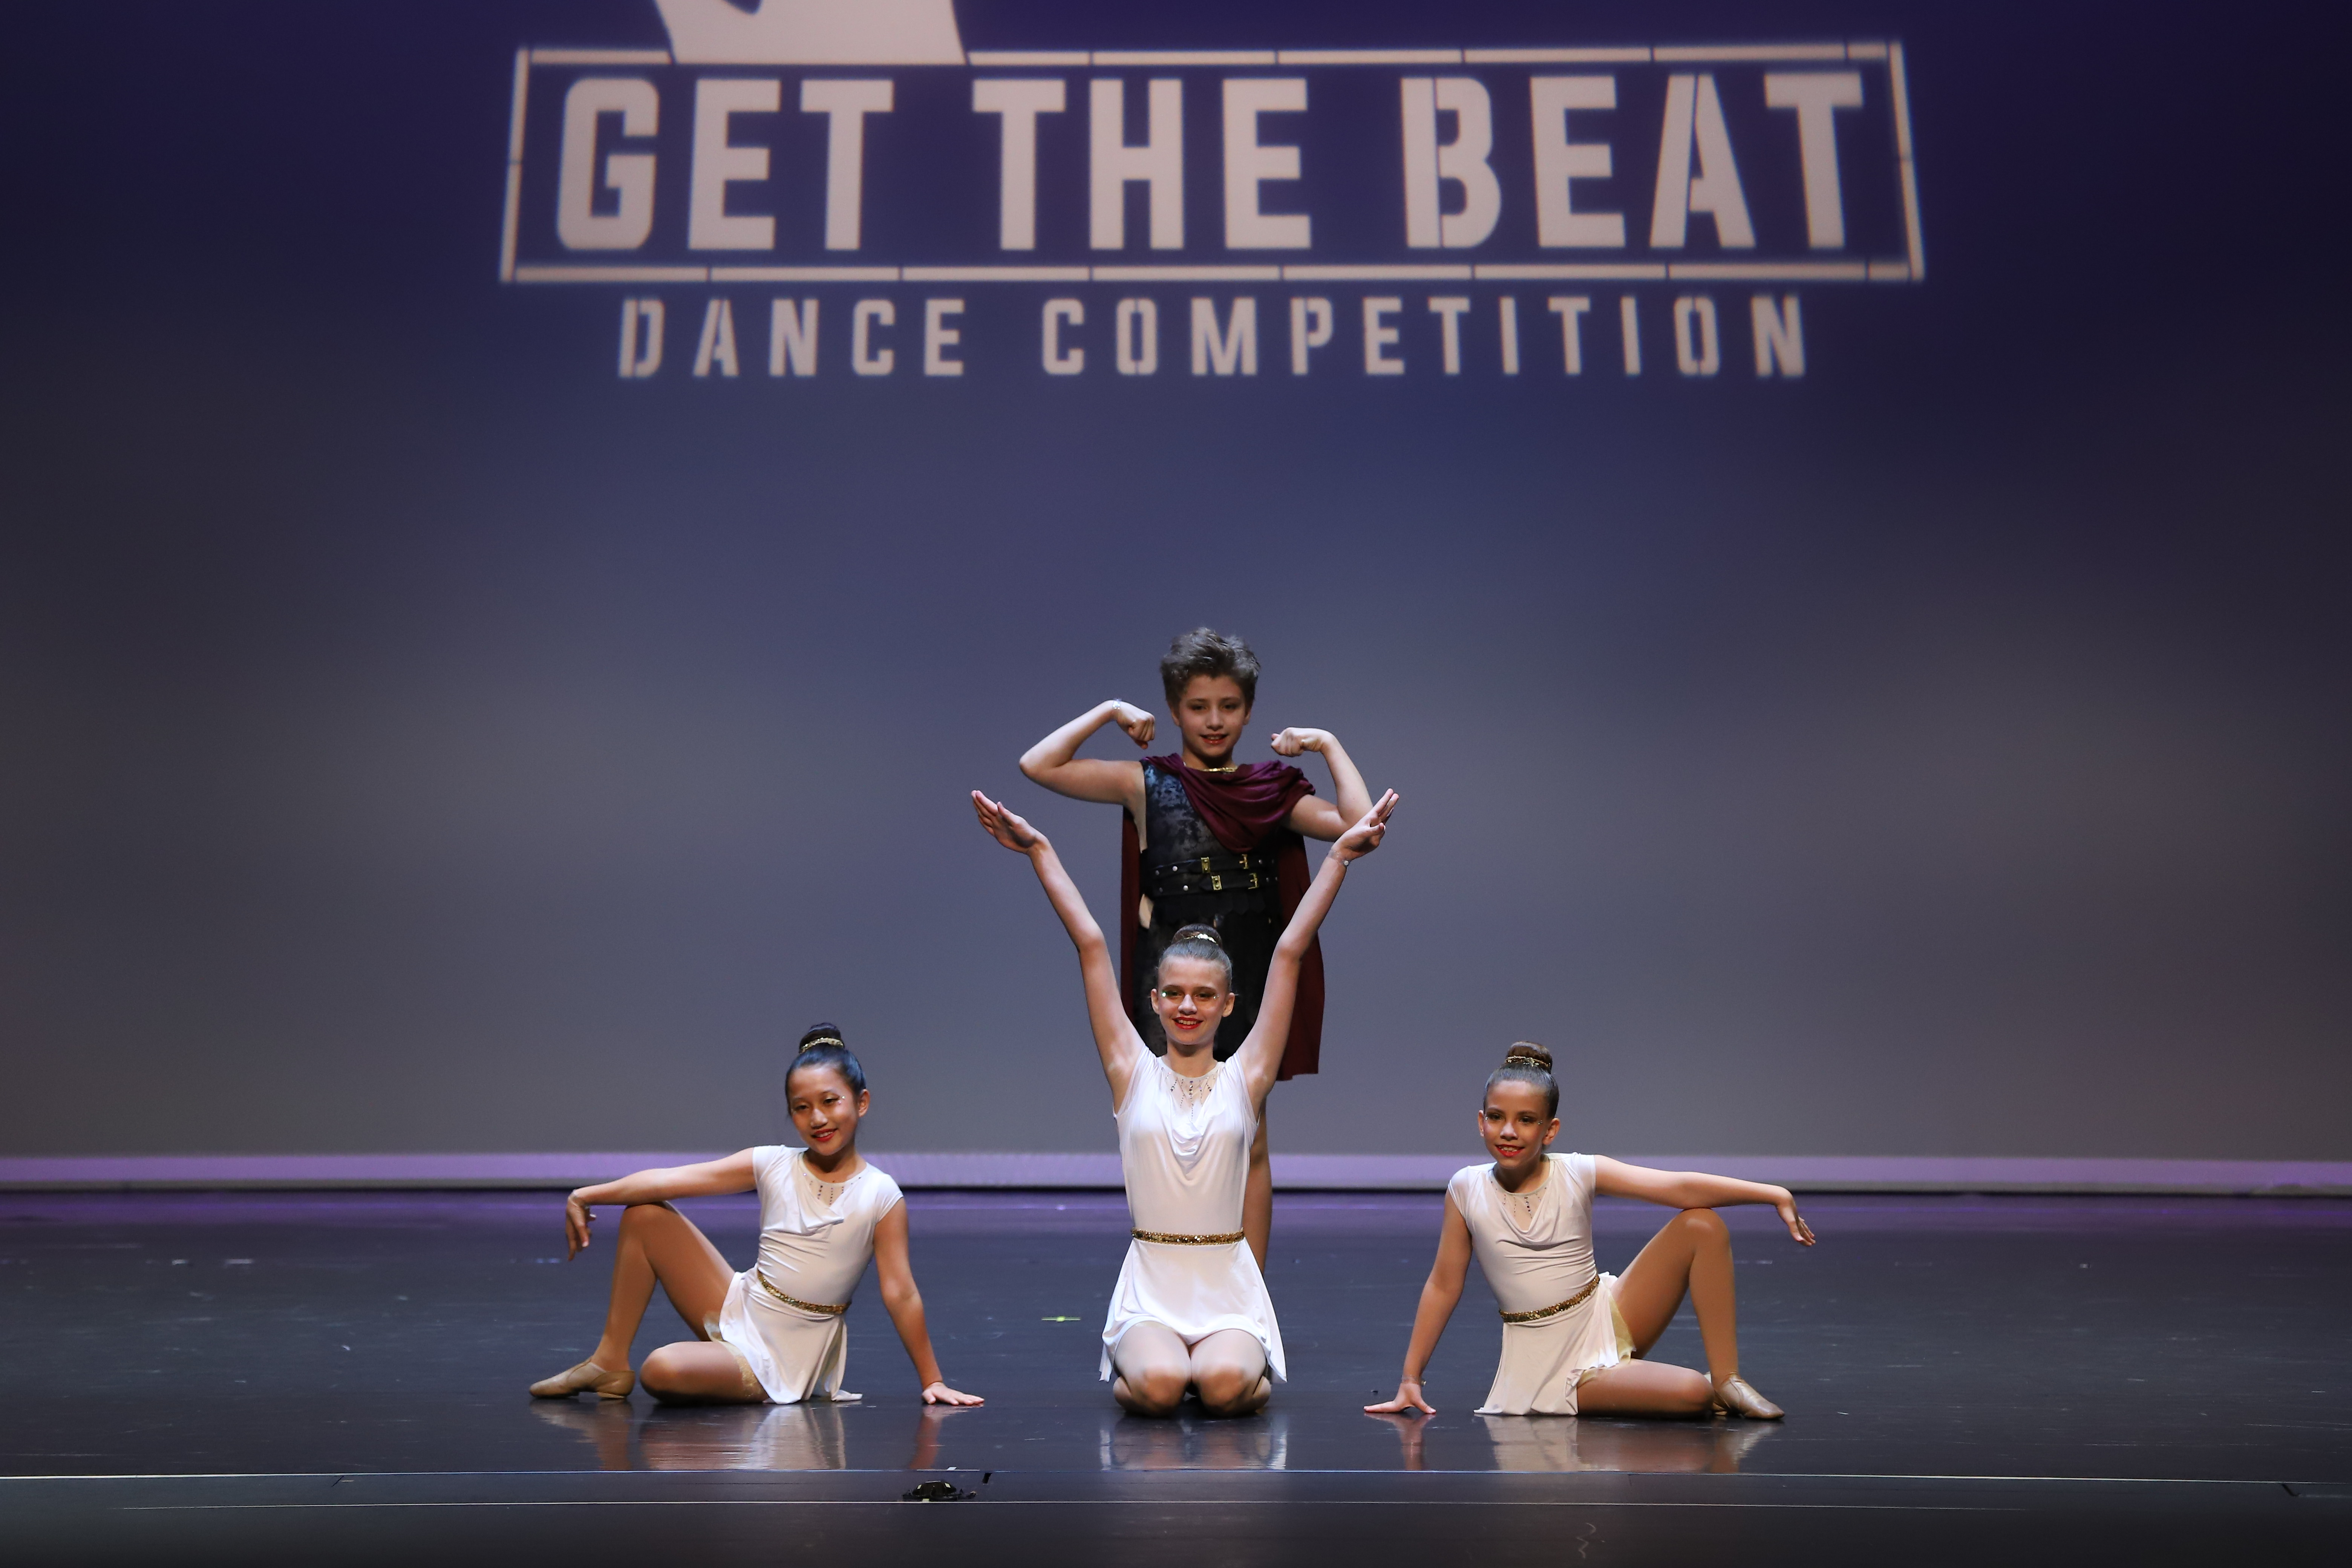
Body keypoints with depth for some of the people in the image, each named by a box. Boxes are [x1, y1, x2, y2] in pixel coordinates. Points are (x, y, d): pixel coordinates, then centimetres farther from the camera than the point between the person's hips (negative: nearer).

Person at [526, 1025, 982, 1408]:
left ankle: (747, 1387, 4)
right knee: (645, 1215, -5)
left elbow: (901, 1294, -9)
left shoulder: (881, 1196, -12)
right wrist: (588, 1195, -15)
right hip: (738, 1309, 5)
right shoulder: (773, 1166, -2)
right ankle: (610, 1364, 5)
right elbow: (672, 1179, -9)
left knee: (664, 1372, -30)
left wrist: (933, 1381, -9)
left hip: (784, 1357, -5)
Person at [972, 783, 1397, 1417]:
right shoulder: (1133, 1074, 2)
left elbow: (1290, 951, -2)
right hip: (1149, 1282, 0)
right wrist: (1040, 851, 1)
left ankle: (1252, 1366, 10)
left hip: (1229, 1284, 0)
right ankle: (1132, 1362, 9)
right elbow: (1091, 945, 0)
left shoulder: (1245, 1078, 2)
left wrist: (1339, 856, -2)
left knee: (1224, 1383, -27)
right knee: (1158, 1385, -27)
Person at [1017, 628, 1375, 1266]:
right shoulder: (1148, 784, 2)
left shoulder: (1273, 791, 6)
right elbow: (1038, 765, -7)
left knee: (1249, 1146, 7)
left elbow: (1359, 823, -8)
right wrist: (1108, 711, -3)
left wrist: (1329, 745, -4)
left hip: (1249, 978, 2)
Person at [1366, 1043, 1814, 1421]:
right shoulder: (1467, 1189, -8)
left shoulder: (1579, 1174, -8)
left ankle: (1727, 1379, -5)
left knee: (1703, 1226, -15)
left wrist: (1774, 1194, -27)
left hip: (1611, 1316, 3)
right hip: (1553, 1364, -3)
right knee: (1691, 1394, -28)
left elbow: (1681, 1186, -17)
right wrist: (1410, 1381, 2)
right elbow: (1444, 1286, 0)